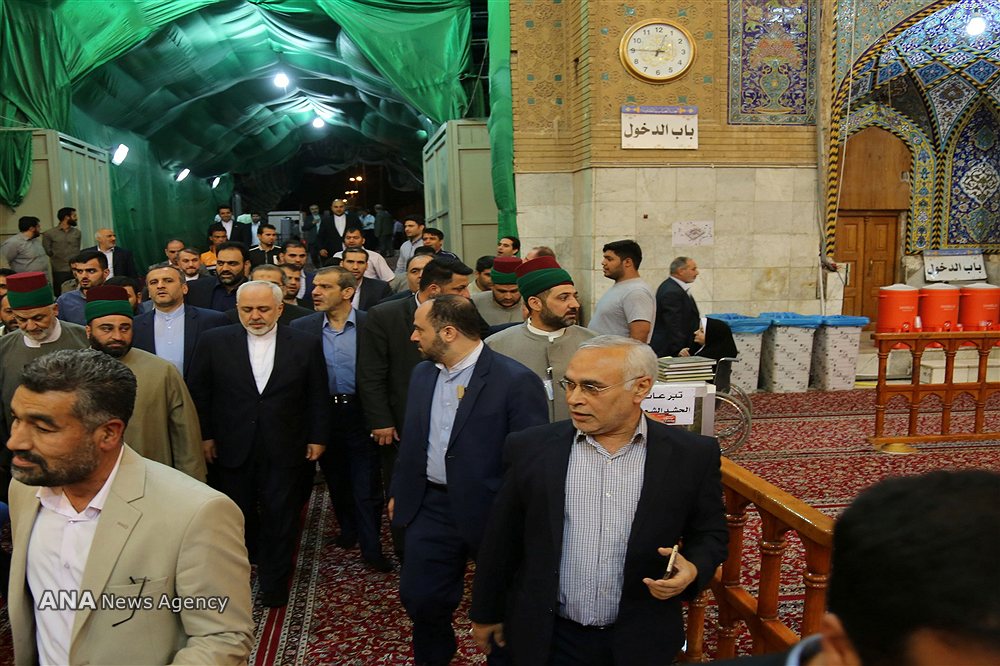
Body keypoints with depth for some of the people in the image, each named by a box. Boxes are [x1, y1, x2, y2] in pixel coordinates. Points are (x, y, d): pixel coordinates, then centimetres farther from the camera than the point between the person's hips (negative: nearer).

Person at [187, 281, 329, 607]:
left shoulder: (306, 344, -3)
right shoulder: (214, 342, -3)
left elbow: (318, 396, 3)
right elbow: (199, 392, 3)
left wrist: (317, 437, 3)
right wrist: (205, 435, 2)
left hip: (284, 449, -1)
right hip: (233, 447, 1)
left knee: (279, 517, 6)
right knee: (239, 514, 13)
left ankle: (274, 582, 22)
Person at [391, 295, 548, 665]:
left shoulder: (516, 381, -18)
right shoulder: (422, 374, 5)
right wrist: (399, 491, 17)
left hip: (491, 513, -5)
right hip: (429, 507, 6)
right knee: (418, 596, 14)